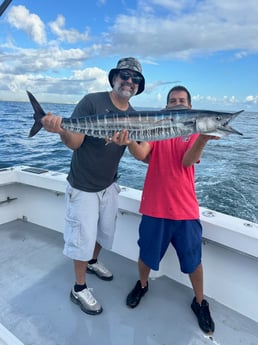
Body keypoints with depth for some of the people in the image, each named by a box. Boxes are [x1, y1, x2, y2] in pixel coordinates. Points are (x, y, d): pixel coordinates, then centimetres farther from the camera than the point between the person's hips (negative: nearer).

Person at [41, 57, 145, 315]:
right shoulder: (92, 102, -18)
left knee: (105, 232, 21)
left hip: (109, 185, 6)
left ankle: (93, 262, 50)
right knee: (84, 238, 4)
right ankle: (79, 289, 26)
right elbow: (74, 143, -23)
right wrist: (61, 129, -43)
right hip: (83, 187, -5)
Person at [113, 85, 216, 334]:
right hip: (154, 207, 0)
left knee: (193, 260, 14)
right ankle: (142, 285, 47)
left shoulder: (194, 132, 3)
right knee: (146, 254, 16)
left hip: (185, 209, 0)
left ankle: (200, 302, 39)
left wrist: (203, 138, -34)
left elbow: (188, 161, -15)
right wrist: (129, 141, -36)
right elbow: (142, 154, -15)